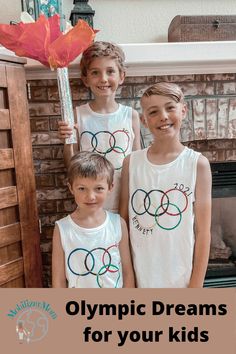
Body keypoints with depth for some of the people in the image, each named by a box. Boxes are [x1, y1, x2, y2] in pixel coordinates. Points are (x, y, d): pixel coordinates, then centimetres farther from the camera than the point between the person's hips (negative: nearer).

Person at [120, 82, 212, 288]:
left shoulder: (198, 164, -10)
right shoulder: (131, 163, -6)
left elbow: (203, 232, -7)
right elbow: (123, 222, 1)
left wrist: (196, 286, -6)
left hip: (181, 278, -1)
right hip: (140, 277, 2)